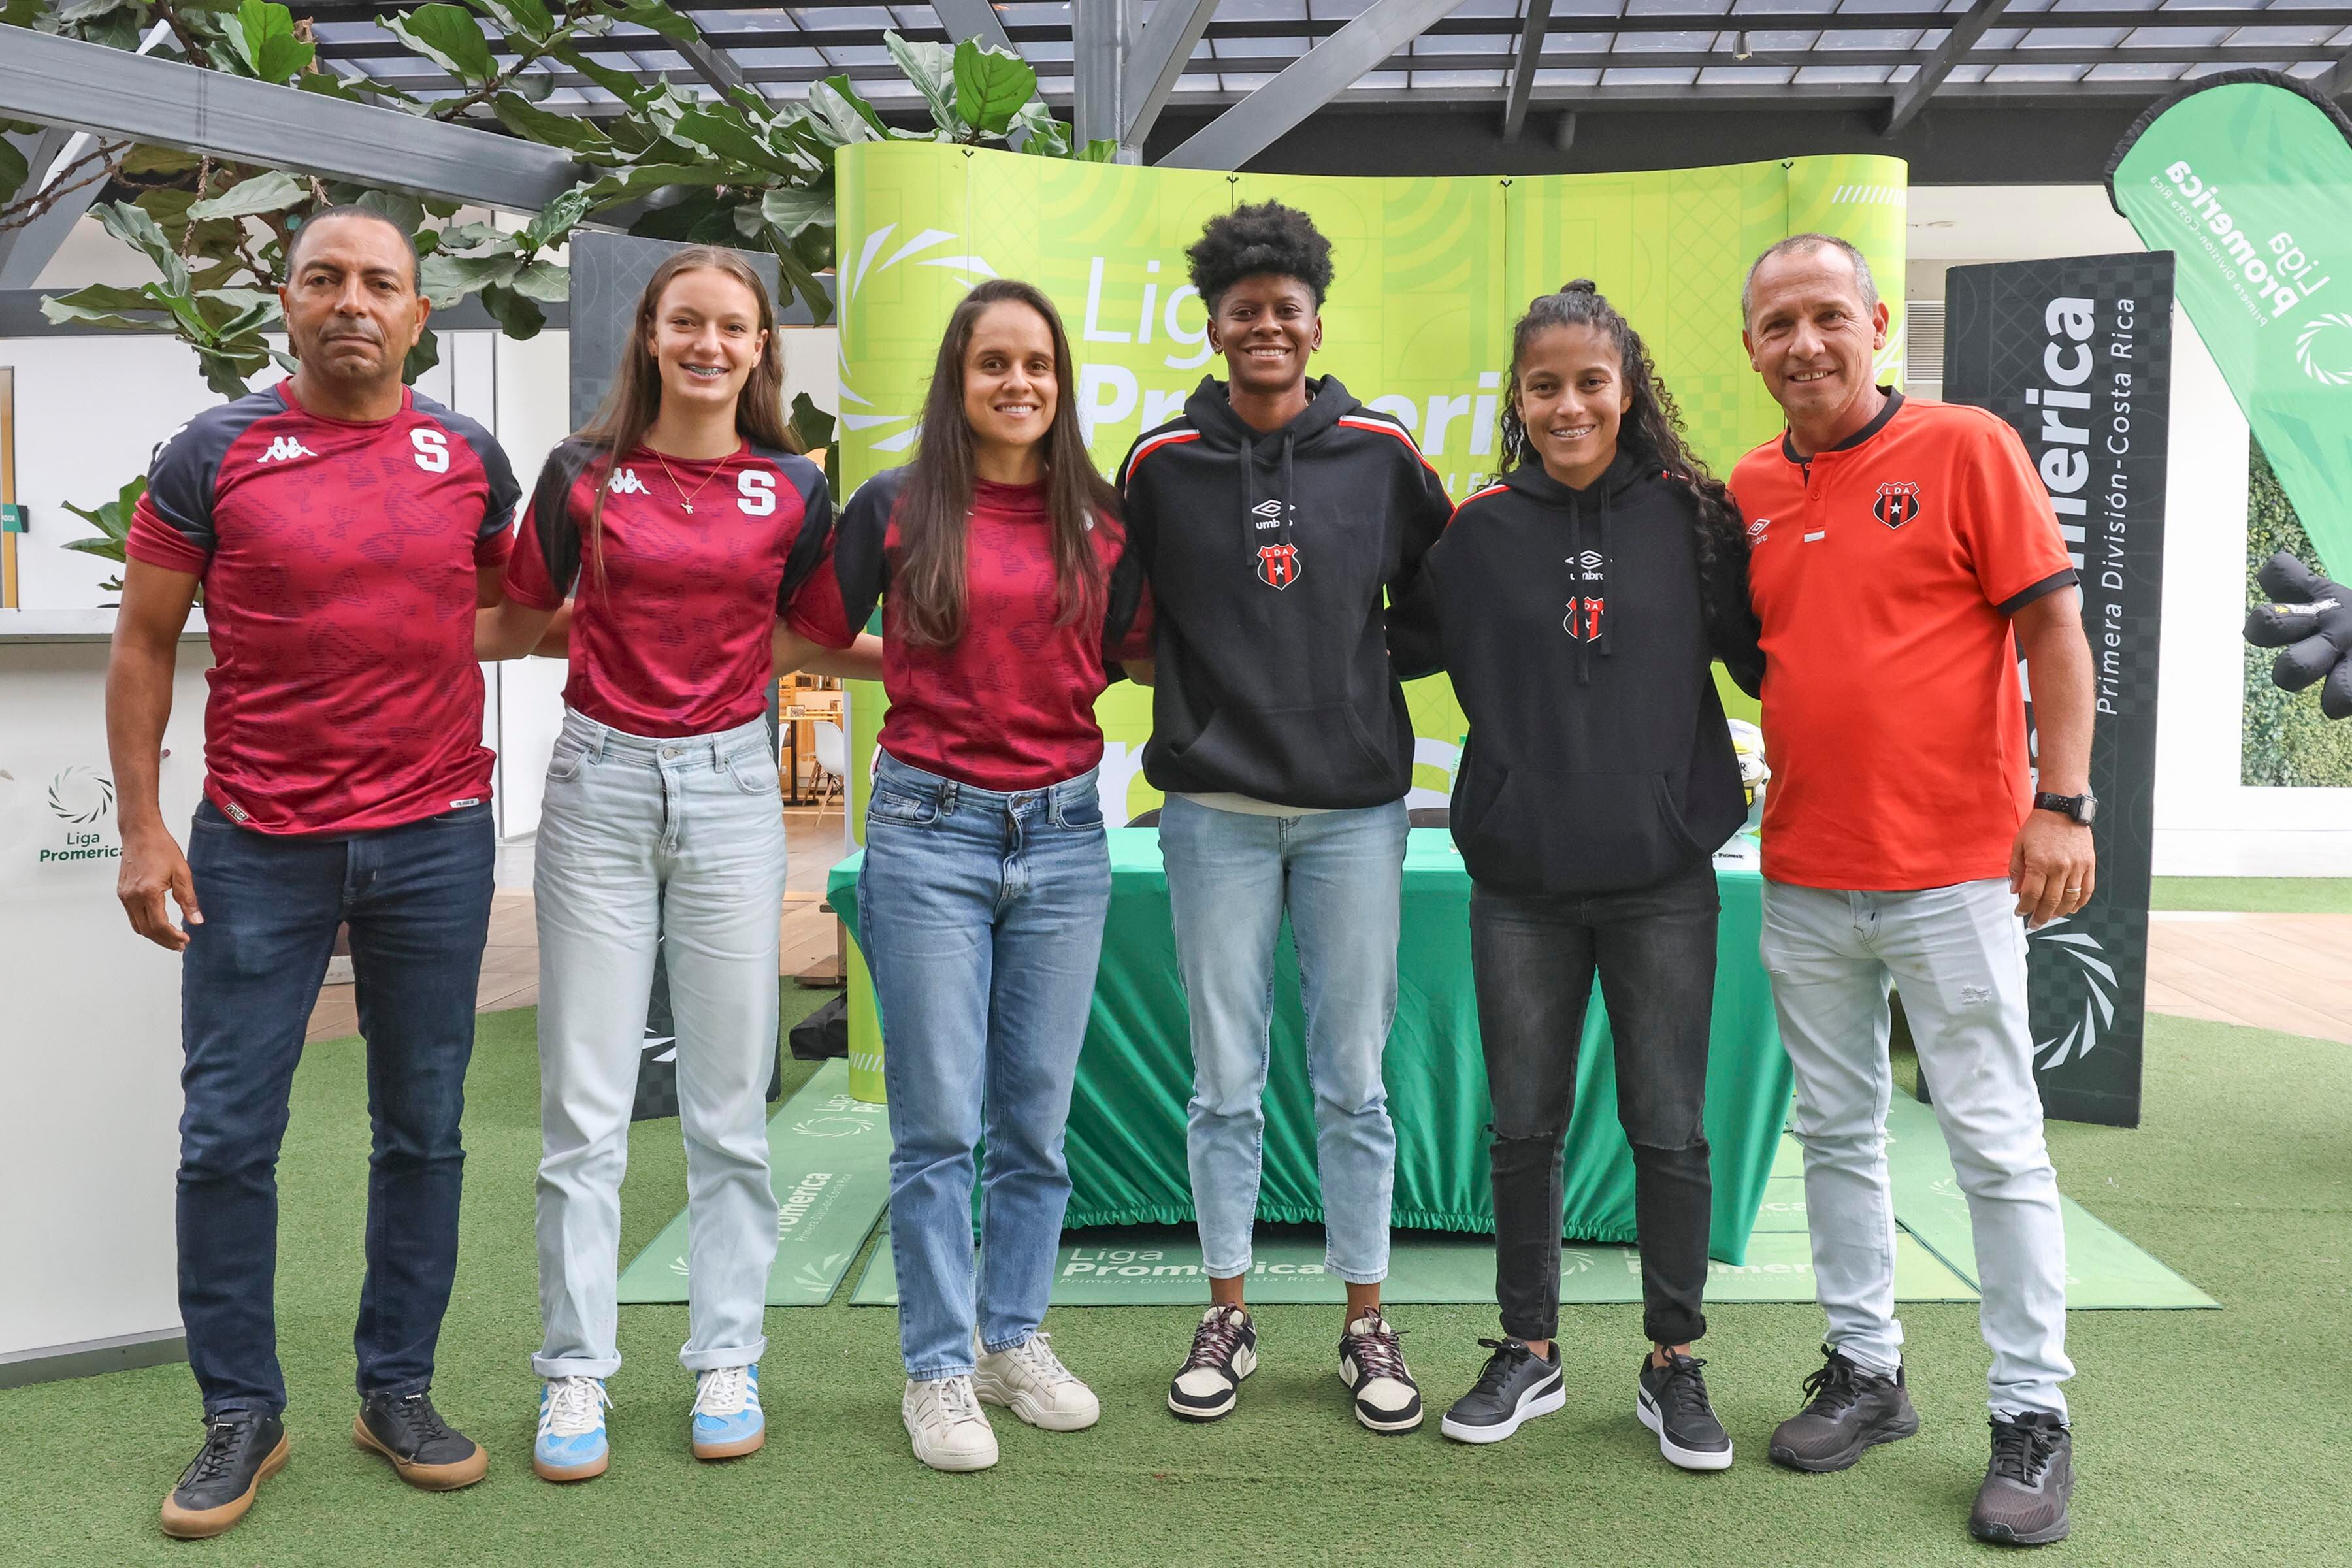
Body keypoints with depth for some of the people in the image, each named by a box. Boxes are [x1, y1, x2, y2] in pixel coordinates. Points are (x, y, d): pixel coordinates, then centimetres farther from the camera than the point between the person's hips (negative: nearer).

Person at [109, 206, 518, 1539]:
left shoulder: (472, 457, 6)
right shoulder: (215, 454, 0)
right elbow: (145, 645, 2)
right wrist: (141, 827, -4)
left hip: (435, 839, 2)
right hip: (258, 846, -1)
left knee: (423, 1130, 8)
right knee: (228, 1135, 2)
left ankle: (399, 1391, 23)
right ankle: (243, 1415, 18)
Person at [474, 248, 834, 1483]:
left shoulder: (793, 490, 4)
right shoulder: (582, 475, 2)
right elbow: (515, 626, 10)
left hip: (728, 789, 1)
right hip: (600, 784, 0)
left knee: (729, 1103, 6)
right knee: (583, 1106, 2)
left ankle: (727, 1361, 19)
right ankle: (575, 1374, 14)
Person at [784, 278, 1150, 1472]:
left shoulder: (1099, 519, 8)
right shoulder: (895, 507, 0)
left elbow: (1134, 655, 17)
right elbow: (808, 636, 7)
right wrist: (910, 674, 1)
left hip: (1062, 833, 3)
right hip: (930, 827, -2)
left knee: (1036, 1116, 9)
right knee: (937, 1121, 1)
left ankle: (1014, 1338, 26)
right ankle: (938, 1369, 15)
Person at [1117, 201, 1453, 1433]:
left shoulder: (1382, 453, 3)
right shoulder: (1163, 462, 2)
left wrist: (1355, 677, 2)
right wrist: (1206, 686, 0)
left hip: (1355, 801, 0)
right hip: (1216, 807, 0)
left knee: (1353, 1079, 7)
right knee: (1226, 1080, 7)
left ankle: (1366, 1323, 21)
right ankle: (1227, 1316, 23)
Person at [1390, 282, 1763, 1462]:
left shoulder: (1691, 515, 0)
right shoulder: (1481, 531, 2)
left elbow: (1762, 655, 4)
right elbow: (1395, 644, 10)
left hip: (1664, 880, -1)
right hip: (1521, 885, 1)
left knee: (1670, 1129, 7)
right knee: (1524, 1126, 10)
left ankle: (1674, 1367, 24)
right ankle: (1528, 1353, 27)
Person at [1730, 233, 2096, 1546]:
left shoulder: (1967, 448, -4)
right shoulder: (1751, 489, 9)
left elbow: (2054, 628, -6)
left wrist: (2062, 804, -13)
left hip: (1954, 870, -5)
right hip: (1805, 879, 5)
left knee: (1998, 1145, 2)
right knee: (1838, 1133, 13)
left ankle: (2034, 1415, 14)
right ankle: (1867, 1370, 27)